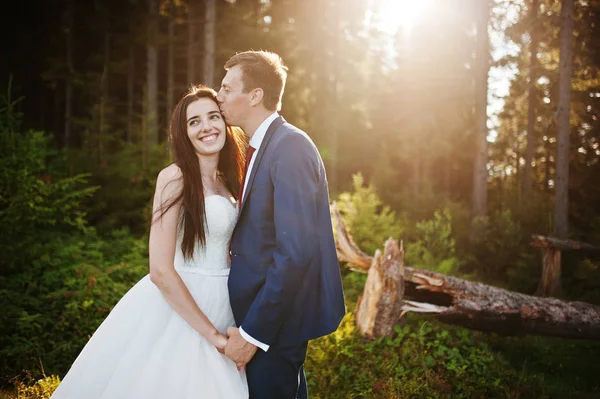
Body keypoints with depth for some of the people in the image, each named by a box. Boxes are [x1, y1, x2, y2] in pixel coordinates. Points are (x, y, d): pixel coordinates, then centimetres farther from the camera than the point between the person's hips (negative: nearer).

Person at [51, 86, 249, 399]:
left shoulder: (226, 182, 9)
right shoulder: (176, 177, -13)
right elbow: (161, 270, -20)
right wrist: (212, 334, -18)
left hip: (218, 308, 7)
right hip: (176, 307, -7)